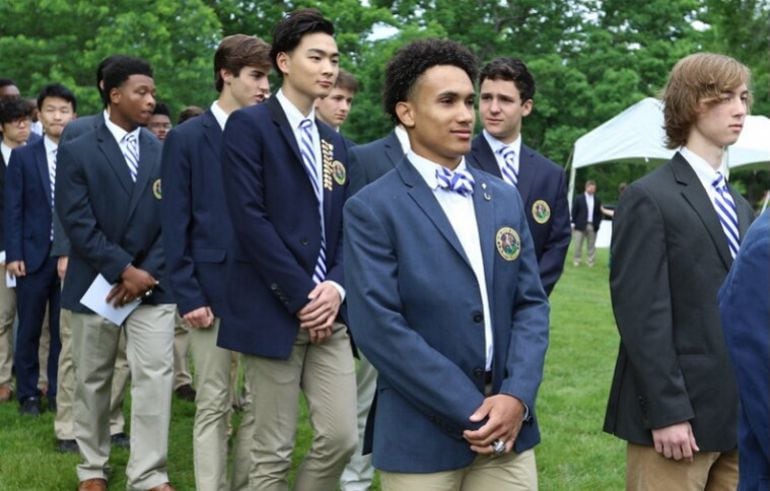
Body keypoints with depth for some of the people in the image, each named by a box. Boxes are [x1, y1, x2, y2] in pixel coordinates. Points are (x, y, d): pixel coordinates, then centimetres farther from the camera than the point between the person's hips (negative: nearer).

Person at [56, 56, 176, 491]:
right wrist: (123, 269, -16)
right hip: (96, 284, -1)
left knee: (156, 376, -7)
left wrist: (146, 272, -10)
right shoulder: (78, 152, -1)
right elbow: (77, 222, -10)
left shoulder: (164, 153, 7)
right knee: (93, 380, 9)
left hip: (152, 284, 2)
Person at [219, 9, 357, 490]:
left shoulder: (335, 142, 17)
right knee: (274, 451, 1)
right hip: (273, 312, -6)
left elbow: (346, 227, 14)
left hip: (328, 312, 6)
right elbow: (250, 219, -14)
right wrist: (300, 297, -14)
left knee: (341, 437, 3)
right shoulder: (249, 124, -5)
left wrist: (335, 286, -5)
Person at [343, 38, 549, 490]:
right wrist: (468, 412, -15)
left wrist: (517, 395, -8)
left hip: (507, 426, 4)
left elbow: (532, 303, 7)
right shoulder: (372, 209, -7)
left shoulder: (505, 198, 10)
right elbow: (379, 328, -14)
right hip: (422, 434, -4)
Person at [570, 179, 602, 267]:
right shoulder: (579, 198, 4)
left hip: (592, 226, 2)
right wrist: (573, 224, -3)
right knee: (578, 245, -1)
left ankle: (590, 262, 9)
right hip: (580, 226, -2)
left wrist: (597, 223, 0)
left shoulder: (597, 200, 10)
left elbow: (599, 213, 12)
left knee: (591, 245, 3)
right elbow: (574, 212, 2)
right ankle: (576, 261, 8)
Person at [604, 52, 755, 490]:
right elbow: (641, 315, -15)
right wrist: (666, 412, -19)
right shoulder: (650, 198, -8)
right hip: (678, 413, -7)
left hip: (739, 417, 7)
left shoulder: (740, 207, 17)